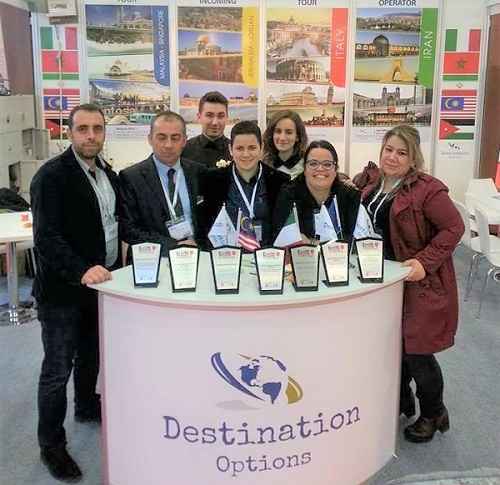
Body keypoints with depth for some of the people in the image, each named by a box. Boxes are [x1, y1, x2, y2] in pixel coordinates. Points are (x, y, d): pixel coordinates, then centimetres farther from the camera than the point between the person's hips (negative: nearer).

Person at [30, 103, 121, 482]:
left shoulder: (108, 173, 7)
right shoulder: (52, 176, -17)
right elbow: (46, 237, -25)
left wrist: (115, 264, 8)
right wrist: (81, 271, -37)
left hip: (100, 281, 7)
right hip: (63, 288, -7)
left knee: (92, 354, 24)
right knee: (58, 370, 4)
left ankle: (87, 405, 47)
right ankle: (51, 444, 20)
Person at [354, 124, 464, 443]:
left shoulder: (426, 189, -17)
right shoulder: (370, 181, 5)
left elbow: (453, 227, -16)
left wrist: (425, 262, -23)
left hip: (418, 281, -6)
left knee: (415, 350, -2)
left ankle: (433, 413, 23)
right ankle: (402, 402, 36)